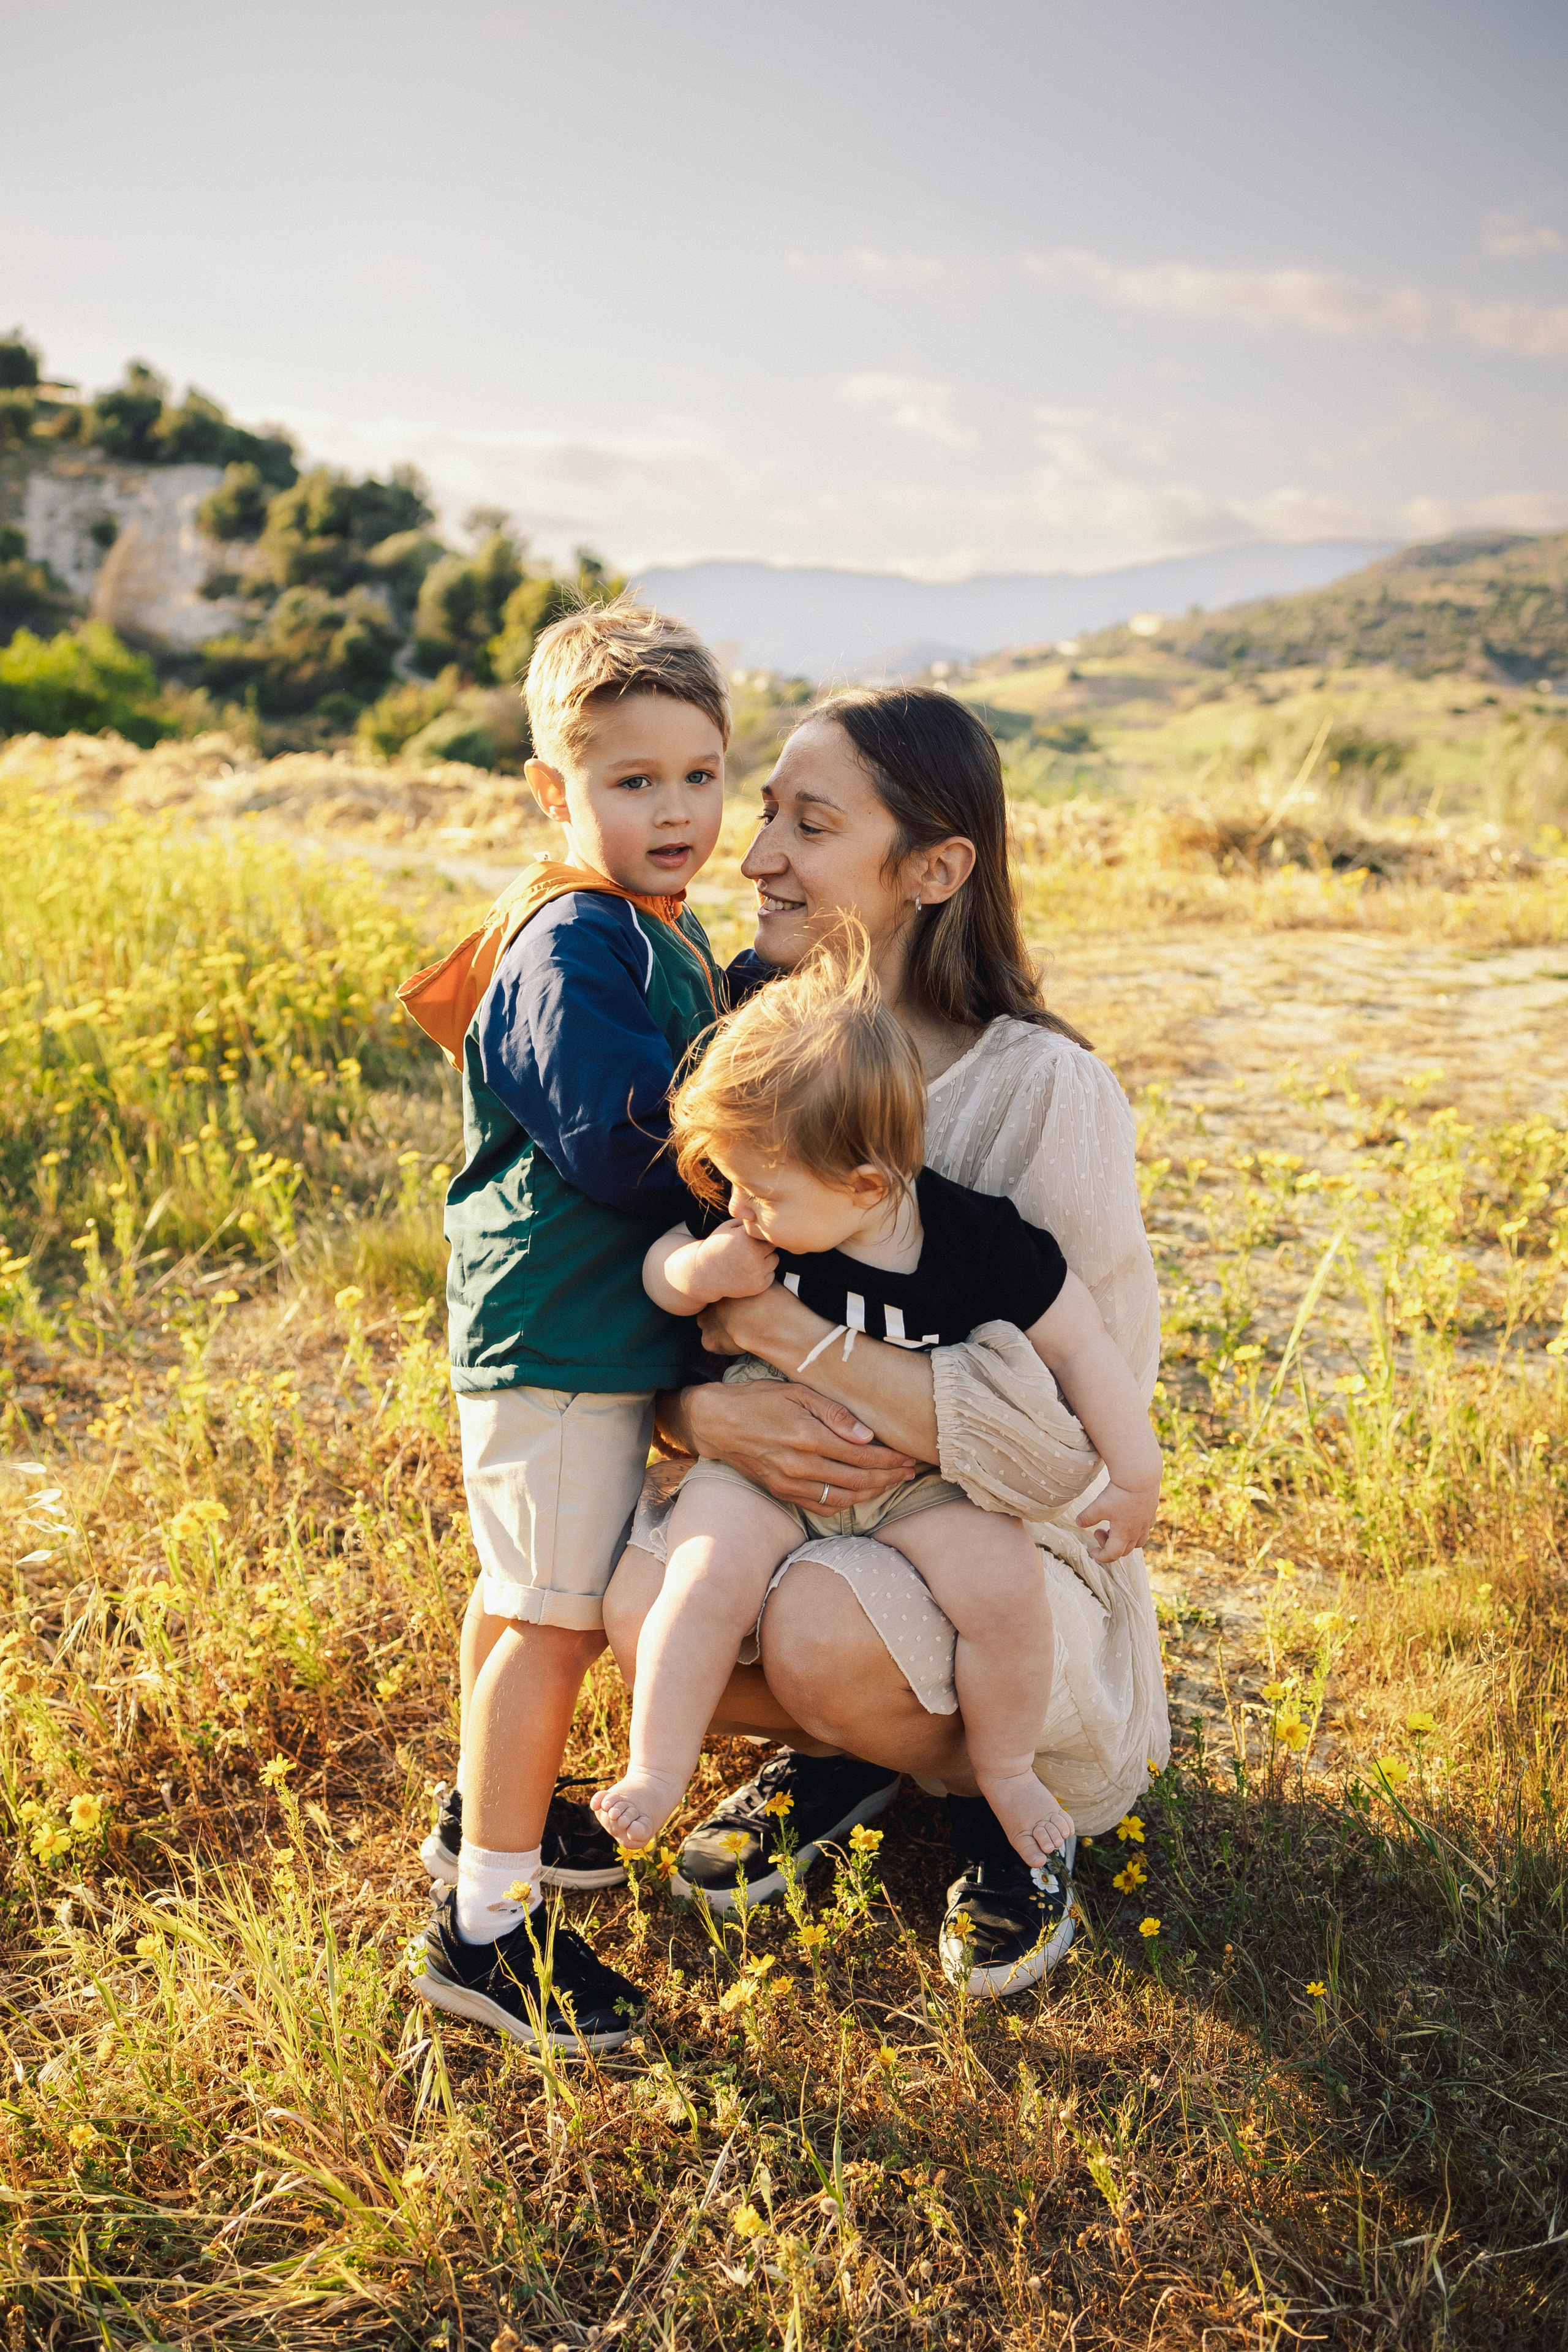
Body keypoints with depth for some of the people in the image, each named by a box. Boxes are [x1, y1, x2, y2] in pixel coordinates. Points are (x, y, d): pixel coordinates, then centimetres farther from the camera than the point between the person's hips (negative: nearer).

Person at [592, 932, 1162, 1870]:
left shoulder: (977, 1242, -20)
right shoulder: (750, 1225, -13)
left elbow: (1080, 1343, -9)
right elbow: (662, 1260, 4)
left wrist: (1135, 1480, -3)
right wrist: (690, 1276, -22)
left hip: (920, 1478, -1)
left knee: (1009, 1583, -23)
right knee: (707, 1575, -25)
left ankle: (1005, 1769, 5)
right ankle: (657, 1769, -2)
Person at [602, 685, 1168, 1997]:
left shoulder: (1046, 1092, -19)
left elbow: (1066, 1434, -24)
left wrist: (773, 1321, -27)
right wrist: (707, 1412, -24)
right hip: (789, 1499, 4)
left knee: (825, 1632, -33)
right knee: (636, 1607, -25)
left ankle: (1006, 1799, 3)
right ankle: (841, 1754, 10)